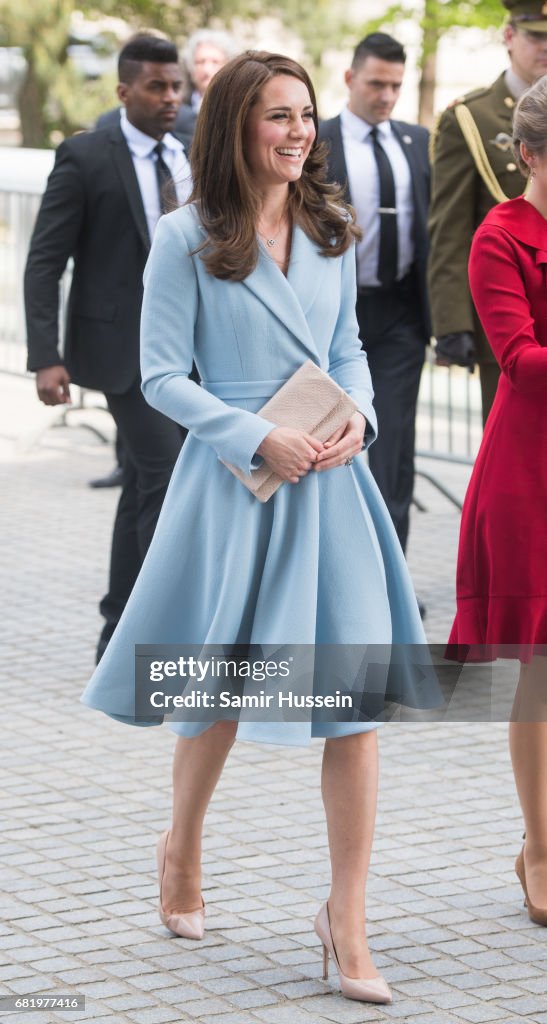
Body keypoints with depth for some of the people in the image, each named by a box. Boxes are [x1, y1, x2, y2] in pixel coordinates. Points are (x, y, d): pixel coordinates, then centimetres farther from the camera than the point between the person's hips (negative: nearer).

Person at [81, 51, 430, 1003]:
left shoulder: (330, 230, 8)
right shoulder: (187, 239, -6)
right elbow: (162, 374, -6)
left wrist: (357, 415, -4)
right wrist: (260, 439, -15)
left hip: (330, 478, 4)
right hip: (234, 477, -3)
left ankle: (347, 916, 1)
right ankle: (182, 847, 38)